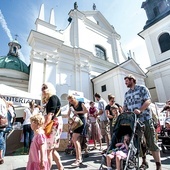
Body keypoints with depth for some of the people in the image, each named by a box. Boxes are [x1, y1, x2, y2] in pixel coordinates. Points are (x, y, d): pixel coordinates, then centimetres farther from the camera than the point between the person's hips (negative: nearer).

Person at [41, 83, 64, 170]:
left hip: (55, 123, -10)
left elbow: (51, 113, -18)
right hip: (52, 124, 10)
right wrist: (44, 125, 10)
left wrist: (43, 126, -20)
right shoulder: (49, 99, 20)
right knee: (52, 149, 15)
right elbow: (48, 114, 16)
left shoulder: (53, 97, -9)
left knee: (48, 148, -3)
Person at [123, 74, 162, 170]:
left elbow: (148, 100, -12)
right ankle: (144, 162, 26)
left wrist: (140, 110, -27)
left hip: (145, 119, -5)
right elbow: (125, 106, 13)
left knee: (151, 143, 1)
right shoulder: (127, 94, 15)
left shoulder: (142, 88, -1)